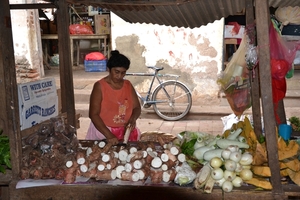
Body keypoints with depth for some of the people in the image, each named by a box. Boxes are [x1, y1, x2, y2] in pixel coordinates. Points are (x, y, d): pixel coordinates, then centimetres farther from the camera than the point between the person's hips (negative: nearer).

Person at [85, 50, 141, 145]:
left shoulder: (128, 85, 8)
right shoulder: (100, 86, -6)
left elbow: (137, 107, 12)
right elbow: (93, 114, -10)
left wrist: (133, 118, -11)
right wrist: (108, 135, -20)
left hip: (126, 131, 4)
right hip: (103, 130, -3)